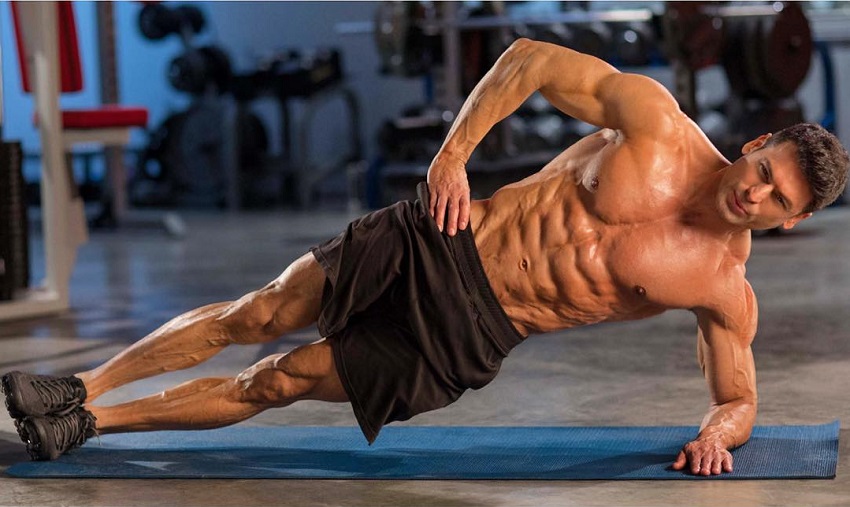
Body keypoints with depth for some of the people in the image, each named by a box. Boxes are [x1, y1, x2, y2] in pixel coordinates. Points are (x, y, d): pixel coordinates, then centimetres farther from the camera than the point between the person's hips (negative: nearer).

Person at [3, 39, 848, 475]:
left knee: (280, 383, 0)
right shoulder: (653, 119, -11)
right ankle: (82, 389, 16)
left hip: (467, 339, 0)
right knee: (258, 316, -1)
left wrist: (716, 435, -19)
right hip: (448, 240, 1)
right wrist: (455, 150, -13)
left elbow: (739, 396, 4)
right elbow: (529, 58, -6)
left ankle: (90, 424, 14)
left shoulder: (725, 290, -9)